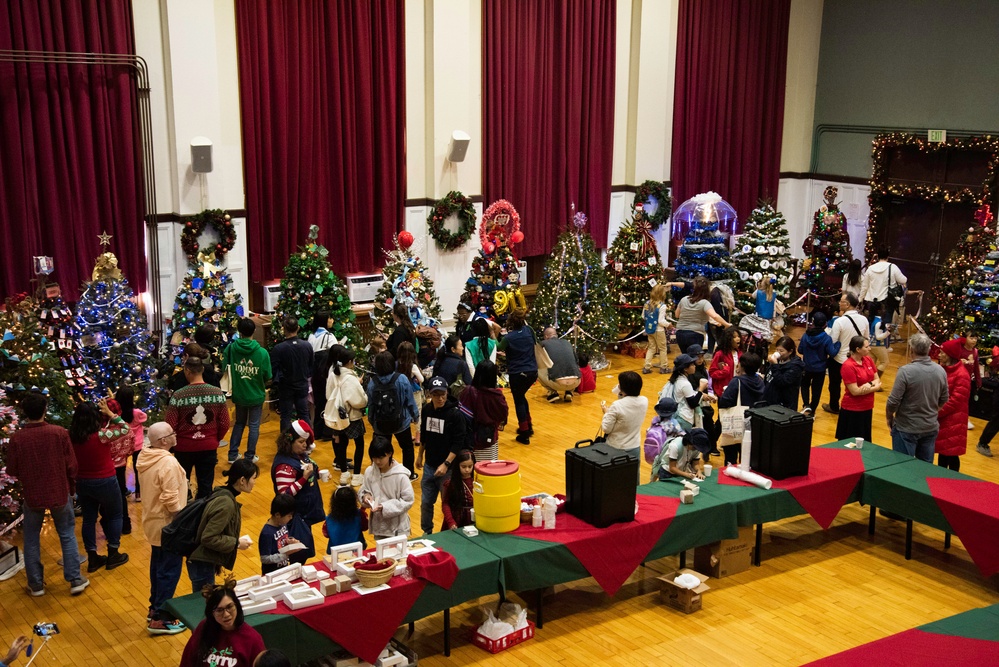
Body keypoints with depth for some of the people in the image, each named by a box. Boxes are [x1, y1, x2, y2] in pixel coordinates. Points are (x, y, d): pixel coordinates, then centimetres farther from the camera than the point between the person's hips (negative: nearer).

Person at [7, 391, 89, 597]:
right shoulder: (59, 433, -15)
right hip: (60, 493, 0)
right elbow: (71, 465, -8)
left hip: (32, 496, 0)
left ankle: (36, 584, 24)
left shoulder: (16, 438, -16)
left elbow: (12, 471, -5)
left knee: (31, 540, 17)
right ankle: (75, 580, 18)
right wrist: (71, 487, 9)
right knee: (67, 535, 15)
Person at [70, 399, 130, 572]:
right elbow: (124, 429, -11)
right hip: (105, 482, -5)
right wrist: (109, 412, -9)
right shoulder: (101, 436, -24)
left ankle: (92, 558, 22)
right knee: (114, 515, 15)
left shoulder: (72, 437, -9)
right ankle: (113, 555, 20)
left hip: (82, 483, 5)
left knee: (89, 518, 15)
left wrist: (82, 410, 8)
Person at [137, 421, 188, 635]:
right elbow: (171, 500, -29)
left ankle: (155, 608, 35)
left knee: (157, 567, 22)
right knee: (169, 571, 1)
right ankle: (159, 619, 8)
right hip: (168, 525, -9)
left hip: (153, 521, 9)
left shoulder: (146, 457, 1)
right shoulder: (168, 463, -27)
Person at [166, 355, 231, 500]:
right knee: (206, 487, 11)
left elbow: (170, 426, -13)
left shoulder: (178, 395, -16)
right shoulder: (217, 393, -8)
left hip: (184, 447, -1)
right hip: (209, 448, 1)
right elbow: (225, 424, -3)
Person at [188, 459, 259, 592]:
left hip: (205, 562, 9)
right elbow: (208, 538, -26)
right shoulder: (226, 503, -24)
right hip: (203, 564, -9)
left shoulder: (223, 494, 5)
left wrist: (236, 540, 5)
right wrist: (236, 543, -17)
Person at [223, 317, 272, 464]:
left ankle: (232, 454, 23)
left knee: (239, 423, 21)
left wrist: (236, 380, 8)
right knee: (254, 426, 12)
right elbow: (267, 377, -11)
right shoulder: (262, 352, -17)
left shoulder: (230, 348, -13)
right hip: (256, 395, -2)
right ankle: (250, 456, 18)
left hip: (239, 394, 3)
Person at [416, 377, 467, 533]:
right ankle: (426, 532, 32)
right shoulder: (427, 410, 0)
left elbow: (458, 443, -17)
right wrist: (420, 455, 20)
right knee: (426, 502, 13)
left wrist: (446, 464, -22)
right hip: (429, 466, 5)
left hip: (448, 468, -5)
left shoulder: (455, 413, -16)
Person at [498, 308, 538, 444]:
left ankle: (524, 434, 6)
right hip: (532, 372, 5)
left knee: (519, 401, 6)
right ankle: (528, 426, 30)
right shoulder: (528, 330, -3)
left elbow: (498, 349, 0)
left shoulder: (508, 338, -15)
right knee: (521, 396, 25)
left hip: (517, 374, -5)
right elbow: (535, 342, 17)